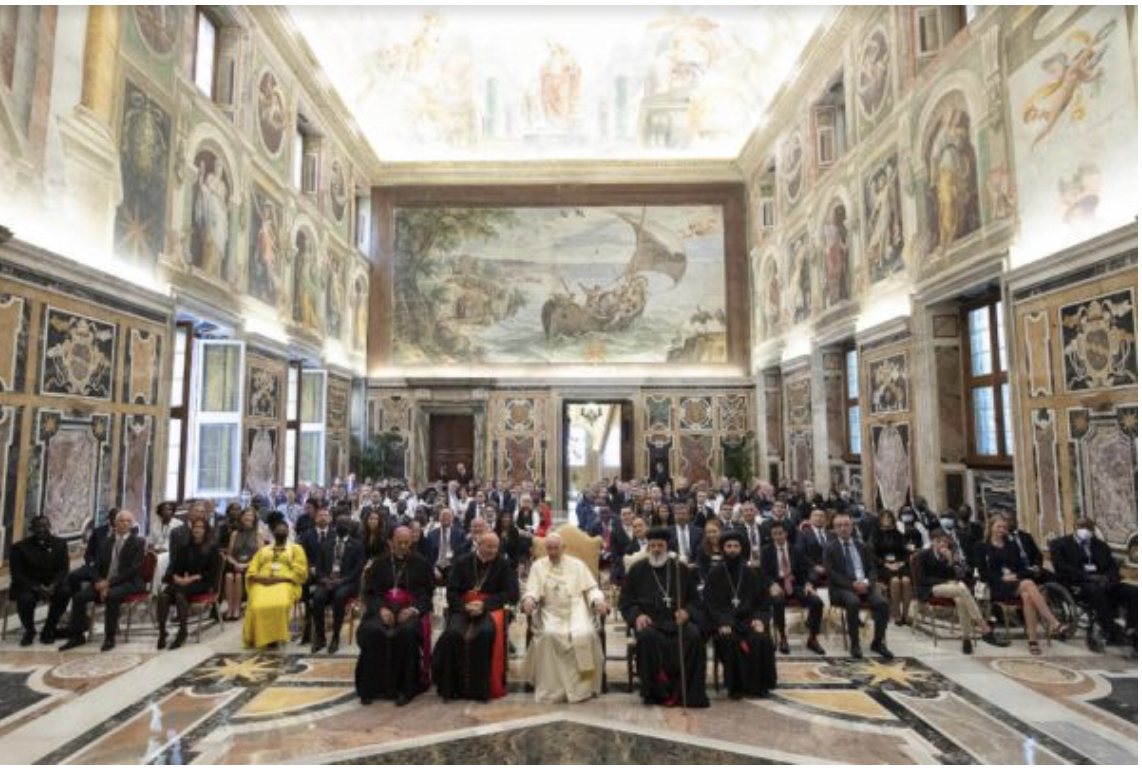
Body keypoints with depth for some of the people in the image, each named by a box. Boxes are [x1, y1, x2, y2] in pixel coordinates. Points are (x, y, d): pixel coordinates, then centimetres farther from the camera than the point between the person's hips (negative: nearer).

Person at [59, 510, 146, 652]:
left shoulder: (138, 542, -2)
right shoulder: (107, 542, 15)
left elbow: (134, 569, -11)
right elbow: (97, 566, 12)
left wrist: (110, 582, -19)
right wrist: (99, 581, -10)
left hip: (129, 583, -6)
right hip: (104, 582, 6)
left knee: (111, 596, -34)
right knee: (78, 597, -15)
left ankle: (110, 638, -21)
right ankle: (77, 636, 0)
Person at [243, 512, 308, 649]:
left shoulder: (296, 548, 17)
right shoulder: (263, 550, 28)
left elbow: (300, 572, 4)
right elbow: (251, 572, 16)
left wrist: (278, 578, -9)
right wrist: (261, 578, -7)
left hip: (285, 584, -2)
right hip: (262, 584, 3)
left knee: (279, 605, -34)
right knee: (257, 605, -30)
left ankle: (275, 637, -21)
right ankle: (258, 637, -17)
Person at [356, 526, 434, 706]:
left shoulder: (421, 563, 8)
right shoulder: (380, 563, 14)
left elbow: (426, 592, 3)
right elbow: (370, 591, 8)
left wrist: (413, 609, -17)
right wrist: (381, 608, -12)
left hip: (412, 609, -2)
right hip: (383, 608, 2)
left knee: (407, 632, -34)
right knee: (371, 631, -29)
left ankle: (405, 689, -20)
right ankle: (371, 687, -16)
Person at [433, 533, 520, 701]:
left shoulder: (503, 565, 3)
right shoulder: (463, 563, 8)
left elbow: (510, 593, -1)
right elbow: (452, 592, 6)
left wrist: (484, 605, -11)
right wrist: (464, 606, -14)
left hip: (490, 608, -2)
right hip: (463, 607, 2)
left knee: (486, 633, -33)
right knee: (453, 633, -28)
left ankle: (482, 687, -20)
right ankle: (453, 686, -12)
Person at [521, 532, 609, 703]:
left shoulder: (577, 564, 14)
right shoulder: (538, 566, 14)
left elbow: (591, 588, 11)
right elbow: (532, 590, 3)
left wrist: (598, 601, -11)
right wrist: (529, 600, -21)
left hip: (576, 611, 0)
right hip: (551, 613, 0)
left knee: (585, 635, -29)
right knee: (549, 635, -31)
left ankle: (582, 686, -14)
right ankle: (552, 688, -19)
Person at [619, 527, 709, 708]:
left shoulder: (680, 569, 16)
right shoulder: (637, 570, 13)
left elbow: (694, 598, 16)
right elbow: (625, 600, 11)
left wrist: (687, 612, -6)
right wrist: (637, 615, -8)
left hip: (678, 619, 1)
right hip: (649, 620, -1)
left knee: (695, 636, -30)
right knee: (647, 637, -34)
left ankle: (691, 693, -20)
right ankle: (655, 692, -20)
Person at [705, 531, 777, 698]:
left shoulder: (751, 573, 14)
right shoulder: (715, 574, 6)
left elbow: (761, 602, 14)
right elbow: (709, 603, -1)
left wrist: (759, 619, -7)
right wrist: (722, 623, -18)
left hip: (747, 619, 2)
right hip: (724, 621, -2)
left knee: (762, 639, -27)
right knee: (731, 640, -32)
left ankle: (759, 684, -9)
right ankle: (736, 686, -14)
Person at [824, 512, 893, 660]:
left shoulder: (862, 547, 17)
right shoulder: (830, 549, 4)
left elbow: (872, 569, 12)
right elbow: (832, 574, -5)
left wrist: (867, 582, -10)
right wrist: (852, 584, -18)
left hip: (864, 585, 4)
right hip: (842, 588, -4)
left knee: (882, 603, -24)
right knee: (853, 602, -35)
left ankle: (878, 642, -7)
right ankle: (854, 644, -19)